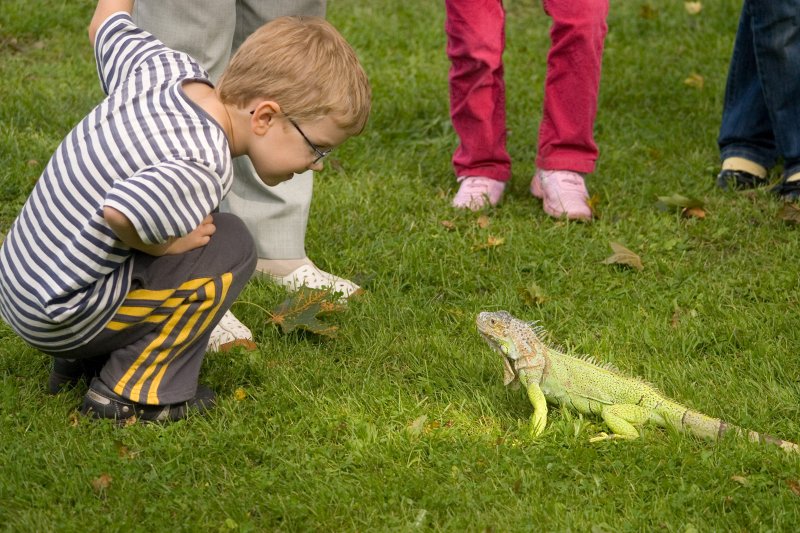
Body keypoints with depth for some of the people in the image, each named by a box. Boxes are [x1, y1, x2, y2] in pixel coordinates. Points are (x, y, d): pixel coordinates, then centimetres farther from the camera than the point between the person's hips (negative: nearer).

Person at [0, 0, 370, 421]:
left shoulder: (163, 68, -2)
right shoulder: (203, 169, -27)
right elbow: (118, 213, -44)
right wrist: (163, 245, -22)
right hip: (58, 318, -9)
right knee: (231, 247, -12)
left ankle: (82, 360, 21)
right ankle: (133, 392, -5)